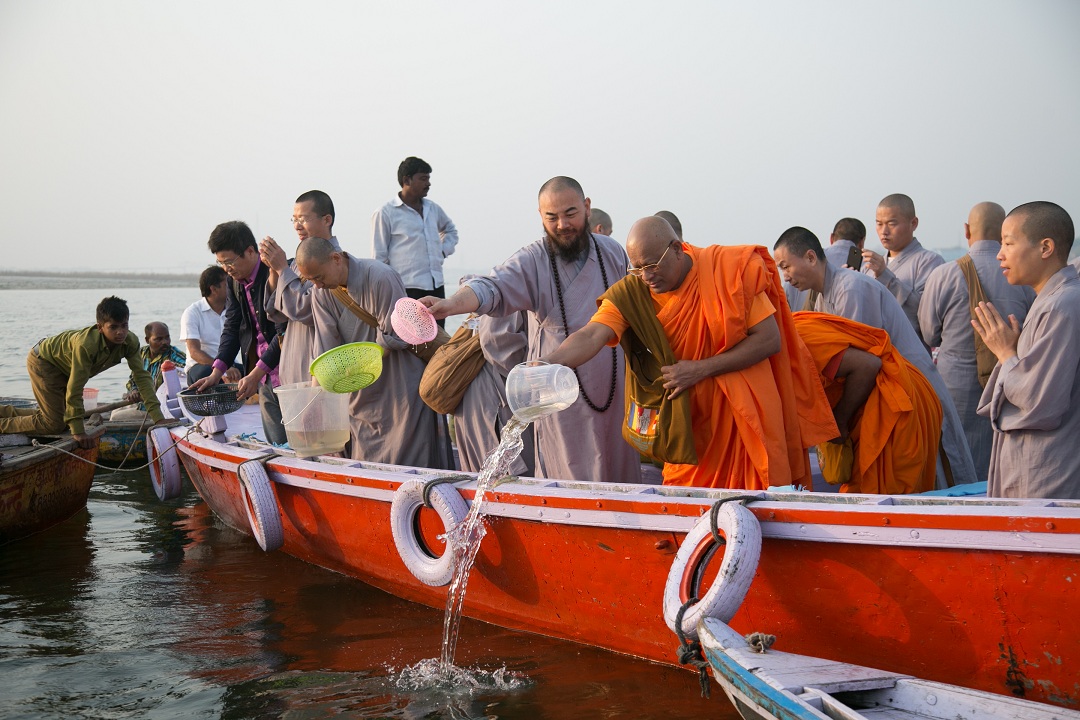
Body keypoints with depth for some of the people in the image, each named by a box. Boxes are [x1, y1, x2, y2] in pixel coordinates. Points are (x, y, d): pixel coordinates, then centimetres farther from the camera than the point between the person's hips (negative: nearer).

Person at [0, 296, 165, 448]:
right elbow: (75, 389, -39)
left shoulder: (130, 341, -25)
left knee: (64, 417, 15)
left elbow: (142, 376, -22)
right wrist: (78, 432, -37)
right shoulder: (86, 345, -43)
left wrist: (157, 416, -31)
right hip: (43, 361, -8)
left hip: (63, 366, 8)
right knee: (54, 424, -13)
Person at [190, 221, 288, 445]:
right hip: (265, 378, 8)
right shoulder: (234, 281, 9)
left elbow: (284, 333, -18)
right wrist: (216, 372, 0)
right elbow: (232, 328, 12)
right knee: (275, 445, 7)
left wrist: (255, 374, -20)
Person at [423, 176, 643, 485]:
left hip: (614, 390, 4)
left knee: (620, 476, 10)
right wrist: (451, 303, -47)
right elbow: (492, 288, -27)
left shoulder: (613, 253, 4)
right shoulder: (532, 262, -10)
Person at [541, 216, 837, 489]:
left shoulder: (730, 270, -13)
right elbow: (590, 337, -24)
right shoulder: (631, 293, -9)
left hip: (748, 415, -2)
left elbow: (770, 340, -14)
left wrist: (701, 370, -19)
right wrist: (546, 365, -44)